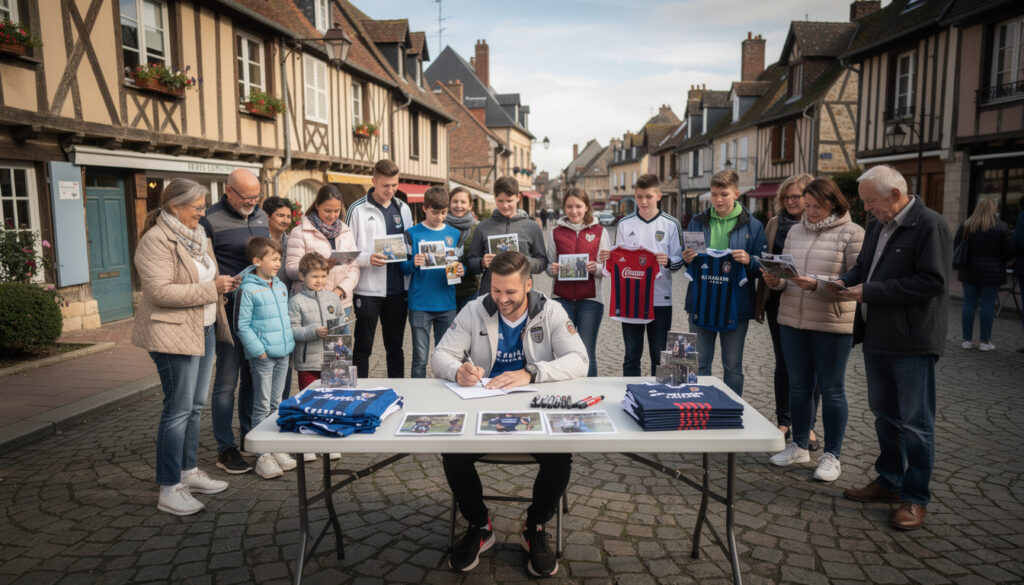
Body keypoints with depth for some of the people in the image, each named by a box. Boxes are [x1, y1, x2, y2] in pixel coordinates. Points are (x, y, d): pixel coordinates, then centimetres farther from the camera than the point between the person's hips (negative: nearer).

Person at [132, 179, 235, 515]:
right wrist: (210, 289, -22)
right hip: (174, 334, -9)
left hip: (204, 329, 9)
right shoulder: (156, 241, -14)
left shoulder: (196, 236, 15)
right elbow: (160, 291, -23)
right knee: (178, 409, -5)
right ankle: (169, 490, 4)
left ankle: (188, 471, 27)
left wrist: (221, 284, 12)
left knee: (195, 406, 15)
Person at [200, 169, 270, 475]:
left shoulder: (260, 216, 12)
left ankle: (250, 435, 30)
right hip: (230, 309, -6)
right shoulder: (210, 220, -9)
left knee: (252, 377, 16)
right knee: (227, 380, 1)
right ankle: (225, 449, 10)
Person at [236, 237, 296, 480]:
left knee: (276, 404, 14)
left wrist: (288, 343, 12)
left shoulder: (281, 287, 11)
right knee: (262, 406, -1)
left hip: (283, 353, 7)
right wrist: (258, 350, -16)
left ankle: (275, 448, 24)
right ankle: (263, 456, 5)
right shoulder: (247, 289, -11)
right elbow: (242, 326, -13)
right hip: (262, 356, -7)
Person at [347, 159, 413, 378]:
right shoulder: (358, 209, -2)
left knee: (395, 346, 13)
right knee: (363, 347, 4)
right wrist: (367, 259, -22)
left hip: (397, 289, 4)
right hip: (368, 289, -4)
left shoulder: (403, 208, 12)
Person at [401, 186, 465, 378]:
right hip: (420, 305, -2)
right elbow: (403, 268, 0)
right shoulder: (412, 233, 1)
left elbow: (462, 265, 13)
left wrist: (460, 270, -10)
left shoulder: (454, 234, 10)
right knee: (420, 358, 0)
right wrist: (413, 263, -21)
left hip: (447, 305, 3)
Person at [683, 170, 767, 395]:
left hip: (735, 304, -1)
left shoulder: (752, 225, 1)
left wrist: (748, 260, -20)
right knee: (699, 365, 9)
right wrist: (687, 259, -10)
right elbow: (686, 258, 13)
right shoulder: (697, 222, 7)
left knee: (733, 367, 9)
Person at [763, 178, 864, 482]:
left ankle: (831, 456, 17)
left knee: (831, 389, 5)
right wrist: (776, 280, -8)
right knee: (799, 385, 14)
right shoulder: (796, 231, 11)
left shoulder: (852, 233, -7)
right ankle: (799, 446, 28)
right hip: (792, 319, 5)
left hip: (832, 323, -5)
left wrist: (816, 284, -25)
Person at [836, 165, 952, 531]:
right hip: (877, 336, 8)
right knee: (884, 414, 18)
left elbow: (933, 281, -21)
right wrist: (846, 281, 0)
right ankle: (888, 481, 32)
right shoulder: (877, 226, 12)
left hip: (912, 341, -8)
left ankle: (915, 497, 15)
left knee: (915, 422, 3)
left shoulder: (930, 226, -14)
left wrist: (870, 292, -20)